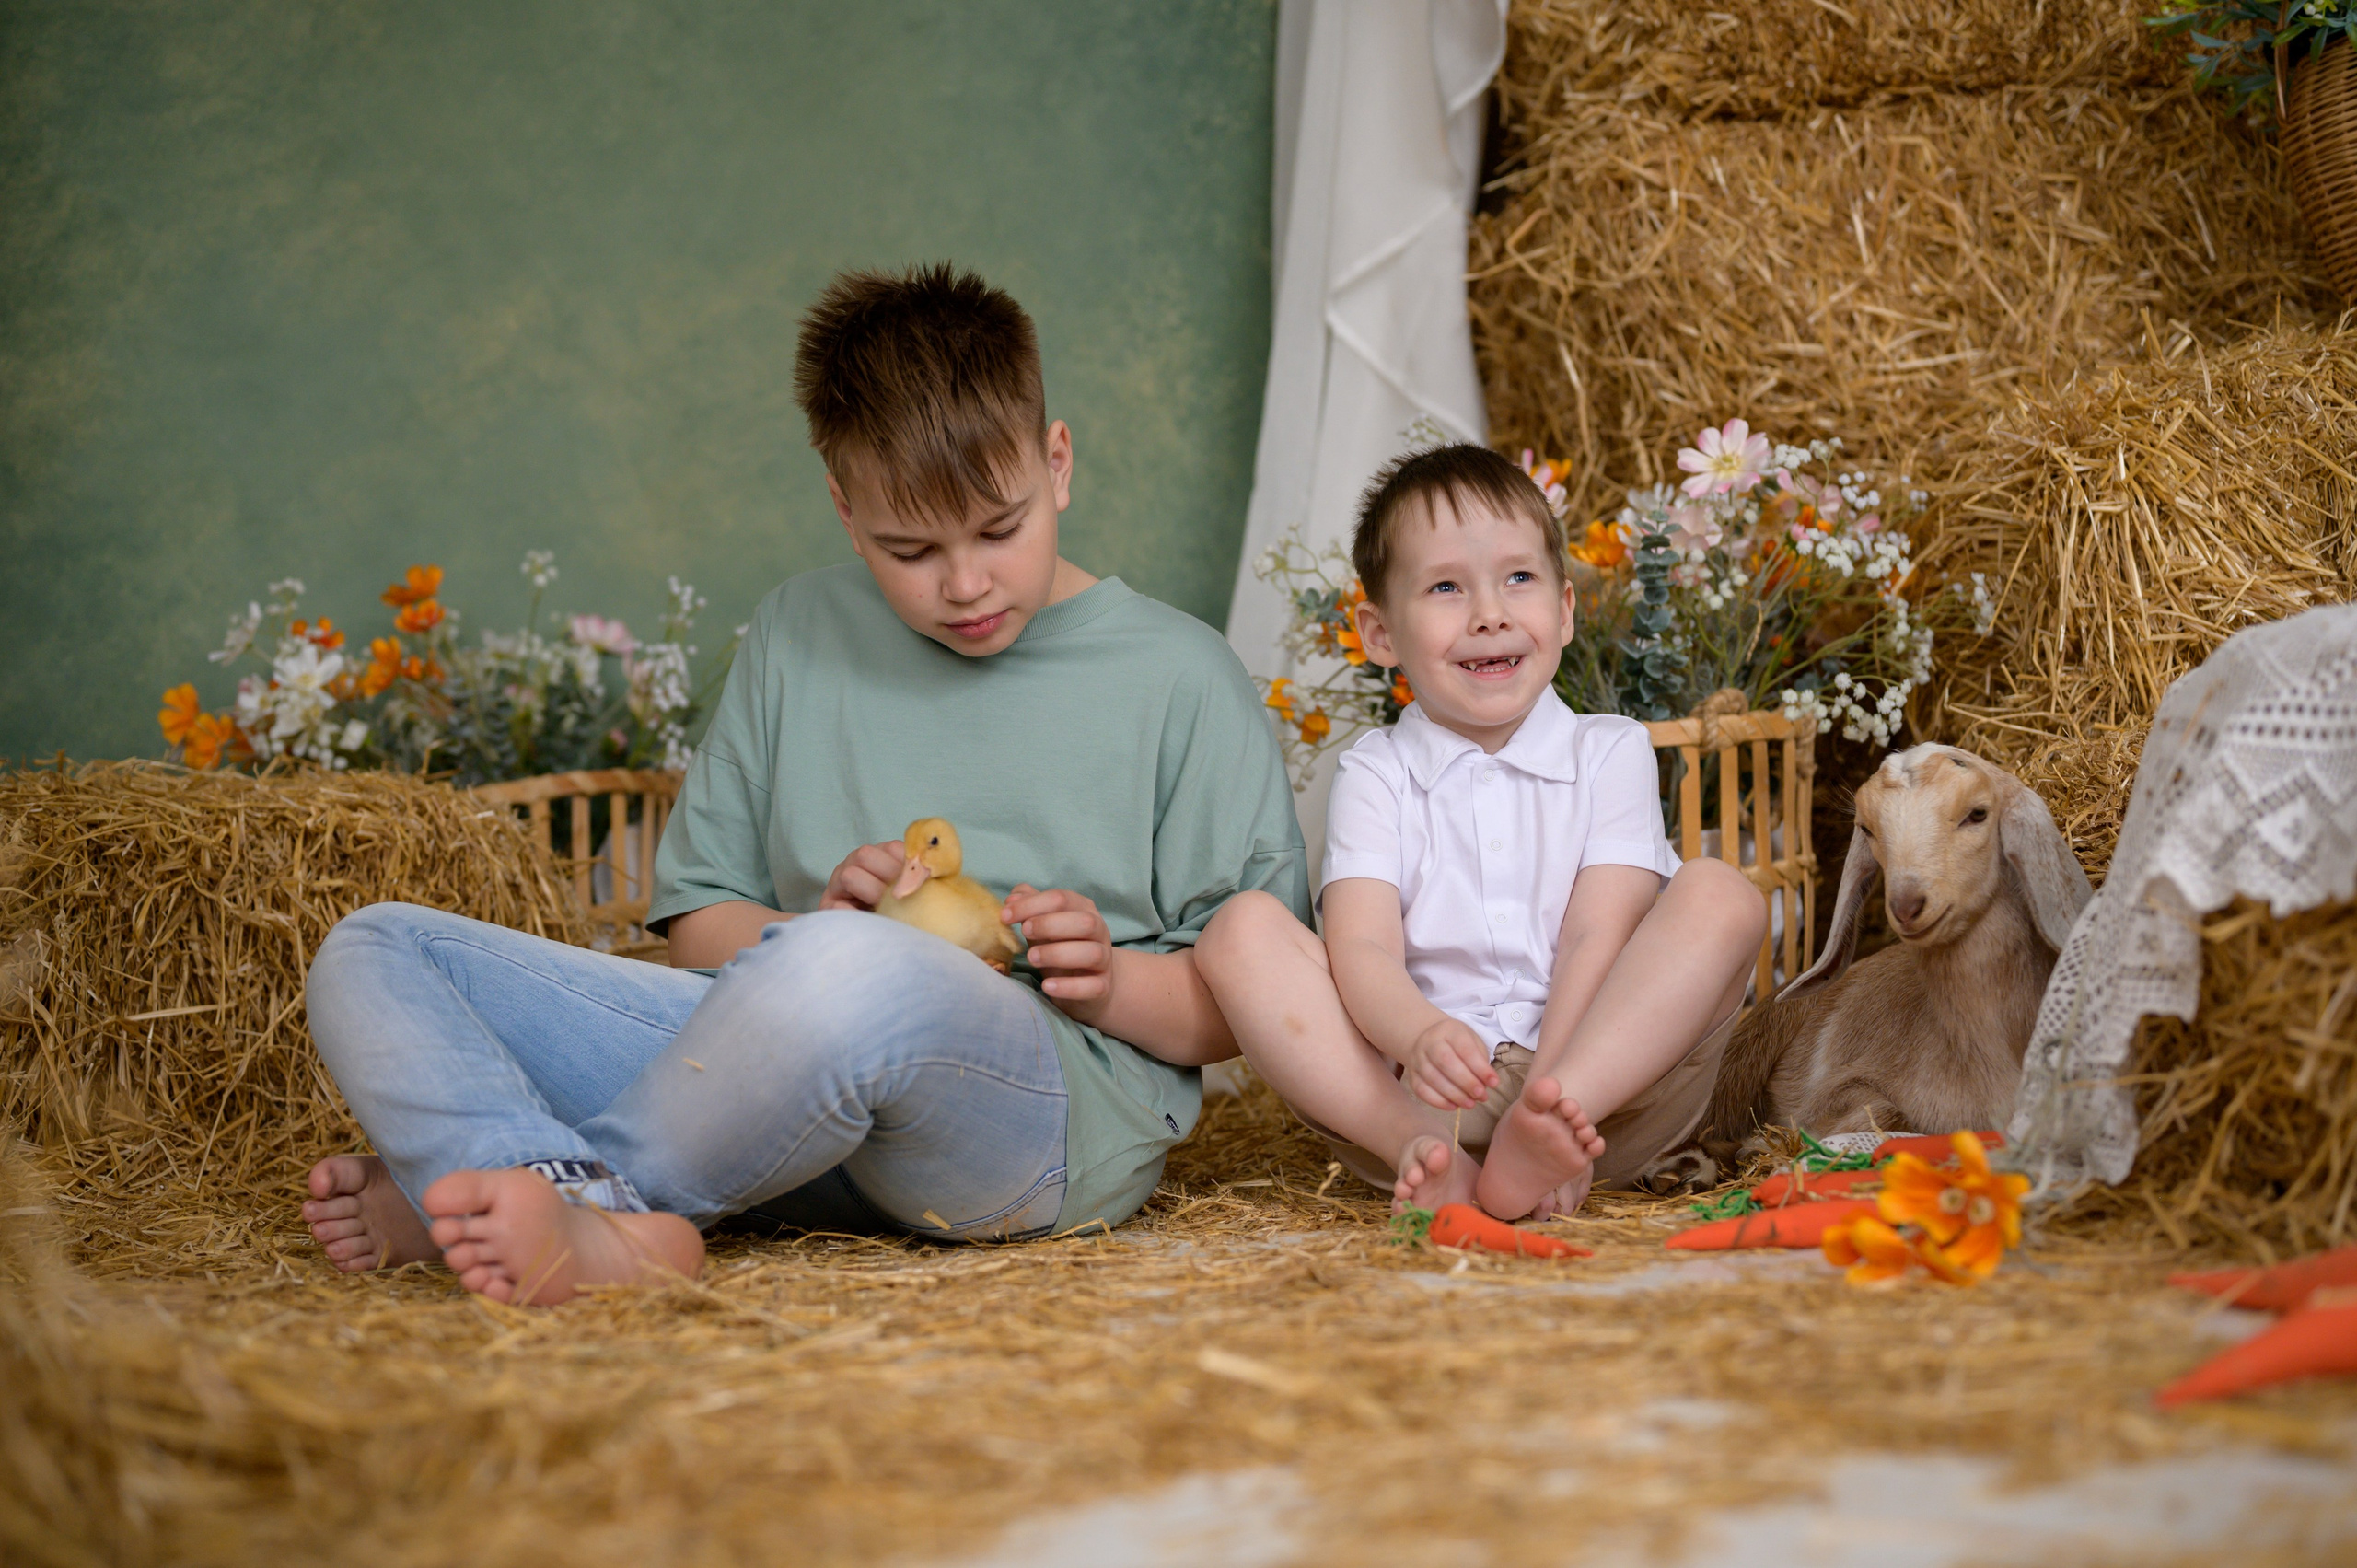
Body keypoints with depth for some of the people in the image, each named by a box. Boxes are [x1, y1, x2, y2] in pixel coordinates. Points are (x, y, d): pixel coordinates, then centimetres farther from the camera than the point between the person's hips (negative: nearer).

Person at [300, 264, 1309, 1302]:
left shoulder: (1178, 679, 9)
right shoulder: (800, 635, 19)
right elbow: (696, 924, 19)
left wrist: (1113, 981, -10)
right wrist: (807, 931, -3)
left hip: (1062, 1107, -4)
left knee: (851, 981, -42)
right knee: (372, 954, -6)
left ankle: (449, 1192, -20)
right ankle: (592, 1221, -35)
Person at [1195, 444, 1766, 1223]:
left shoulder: (1610, 753, 9)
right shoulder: (1375, 773, 8)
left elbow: (1598, 936, -4)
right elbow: (1361, 946, -7)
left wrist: (1546, 1097, -21)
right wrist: (1420, 1036, -32)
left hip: (1606, 1083, 0)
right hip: (1413, 1092, 0)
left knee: (1720, 894, -20)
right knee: (1241, 931, -17)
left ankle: (1537, 1139, -37)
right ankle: (1427, 1154, -34)